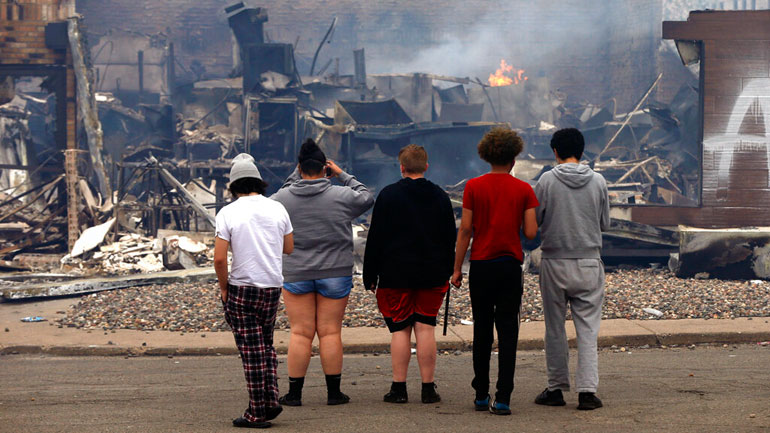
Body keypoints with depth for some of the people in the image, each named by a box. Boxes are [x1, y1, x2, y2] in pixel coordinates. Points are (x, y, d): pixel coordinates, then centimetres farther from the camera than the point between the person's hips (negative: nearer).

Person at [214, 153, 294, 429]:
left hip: (241, 289, -4)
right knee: (265, 345, 19)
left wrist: (223, 287, -1)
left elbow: (219, 257, -15)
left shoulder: (228, 213, -9)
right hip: (273, 286, 4)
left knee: (252, 351, 1)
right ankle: (271, 401, 12)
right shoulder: (278, 209, 2)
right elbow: (289, 248, 13)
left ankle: (258, 413, 6)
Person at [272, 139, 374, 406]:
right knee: (330, 332, 4)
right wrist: (342, 175, 16)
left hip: (295, 273, 1)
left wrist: (296, 175, 18)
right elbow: (367, 198, 11)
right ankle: (334, 392, 9)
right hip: (335, 273, -1)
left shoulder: (282, 198, -3)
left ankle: (294, 393, 7)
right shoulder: (341, 196, -7)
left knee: (300, 332, 4)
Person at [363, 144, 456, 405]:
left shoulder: (388, 195, -3)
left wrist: (370, 275, 2)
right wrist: (446, 273, 18)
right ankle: (428, 388, 4)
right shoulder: (440, 197, 6)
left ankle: (399, 388, 2)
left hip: (396, 275, -2)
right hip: (432, 275, 3)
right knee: (425, 329, 4)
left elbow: (375, 239, -3)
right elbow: (451, 239, 11)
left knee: (400, 329, 2)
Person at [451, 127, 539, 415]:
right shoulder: (523, 189, -2)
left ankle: (481, 395, 15)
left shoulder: (473, 187, -2)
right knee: (507, 333, 1)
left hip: (481, 265, 1)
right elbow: (531, 233, -6)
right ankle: (502, 399, -3)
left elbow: (465, 230, -3)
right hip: (510, 267, -1)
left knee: (482, 332, 11)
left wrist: (457, 268, 4)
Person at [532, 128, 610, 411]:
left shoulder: (548, 180, -7)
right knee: (588, 329, 4)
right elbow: (605, 223, 9)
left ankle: (556, 389, 13)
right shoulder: (598, 181, 0)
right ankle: (587, 390, -1)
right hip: (589, 263, 1)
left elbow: (534, 220, -2)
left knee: (555, 328, 8)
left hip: (555, 263, -1)